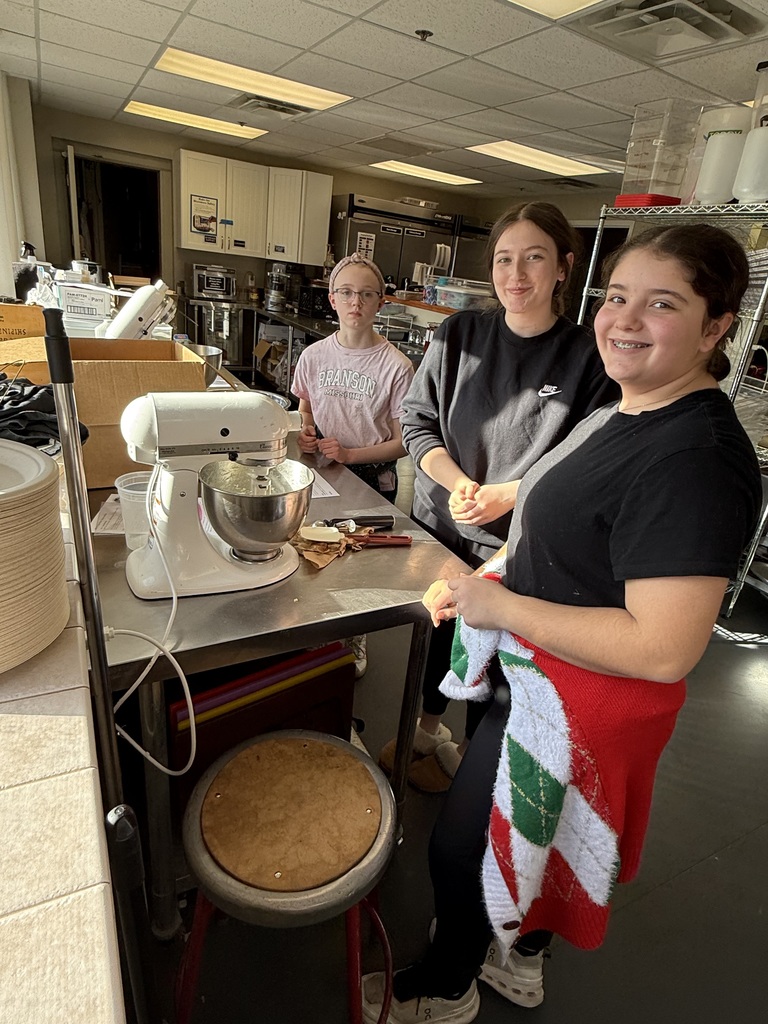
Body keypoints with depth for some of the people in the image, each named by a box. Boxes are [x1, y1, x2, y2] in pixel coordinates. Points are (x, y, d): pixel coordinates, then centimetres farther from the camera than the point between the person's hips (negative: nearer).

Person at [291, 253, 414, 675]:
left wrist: (350, 453, -21)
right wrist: (304, 433, -8)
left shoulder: (396, 366, -14)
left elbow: (402, 442, -10)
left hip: (372, 480, -3)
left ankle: (353, 640, 36)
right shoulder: (314, 355, -2)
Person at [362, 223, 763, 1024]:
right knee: (532, 839, 30)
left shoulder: (695, 460, -28)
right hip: (543, 681, 9)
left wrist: (499, 606, -24)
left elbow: (662, 650, -32)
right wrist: (483, 578, 1)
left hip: (580, 708, -9)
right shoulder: (625, 414, 3)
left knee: (461, 848, 14)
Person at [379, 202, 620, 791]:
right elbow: (418, 421, -3)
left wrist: (506, 494, -23)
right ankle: (426, 728, 48)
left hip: (519, 543, -3)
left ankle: (470, 751, 42)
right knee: (433, 627, 20)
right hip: (438, 522, 3)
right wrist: (457, 483, -17)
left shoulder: (588, 358, -11)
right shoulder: (461, 334, -3)